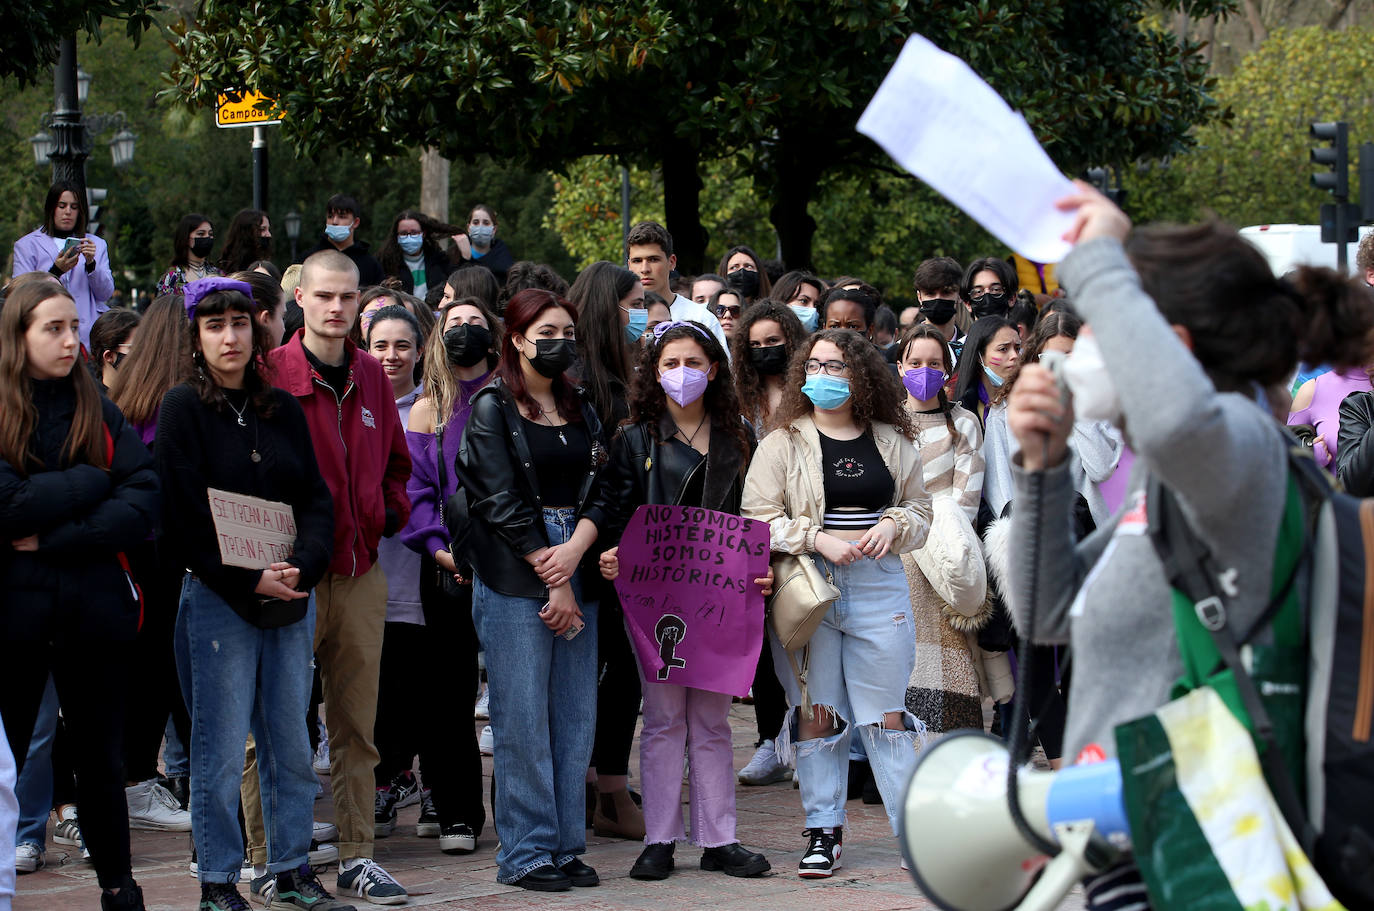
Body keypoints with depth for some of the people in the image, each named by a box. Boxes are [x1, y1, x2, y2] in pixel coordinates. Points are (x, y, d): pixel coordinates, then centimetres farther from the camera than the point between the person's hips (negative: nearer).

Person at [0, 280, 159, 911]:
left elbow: (142, 503, -7)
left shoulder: (100, 413, 6)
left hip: (92, 614, 3)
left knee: (101, 759, 12)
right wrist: (91, 481, -12)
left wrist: (55, 538, -16)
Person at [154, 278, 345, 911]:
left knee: (290, 742, 7)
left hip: (292, 597, 5)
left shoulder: (283, 409, 12)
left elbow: (315, 498, 9)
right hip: (217, 597, -4)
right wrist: (251, 579, -14)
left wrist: (300, 568, -9)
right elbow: (183, 515, -9)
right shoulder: (183, 408, -2)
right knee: (221, 747, -2)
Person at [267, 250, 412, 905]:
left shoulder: (372, 378, 11)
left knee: (356, 726, 9)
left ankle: (357, 856, 14)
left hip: (361, 571, 5)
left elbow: (395, 460, 23)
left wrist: (391, 510, 7)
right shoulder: (269, 375, -6)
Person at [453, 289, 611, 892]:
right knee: (523, 720, -5)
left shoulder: (580, 410, 17)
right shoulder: (492, 408, -1)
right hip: (513, 577, -6)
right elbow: (503, 502, -8)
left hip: (575, 567, 6)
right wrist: (552, 581, -11)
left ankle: (566, 847, 11)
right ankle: (525, 854, 0)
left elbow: (598, 492, 8)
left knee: (575, 717, 5)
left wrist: (576, 548, -12)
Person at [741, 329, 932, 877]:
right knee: (815, 712, 2)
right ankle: (823, 832, 10)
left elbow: (920, 507, 17)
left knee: (887, 712, 2)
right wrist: (818, 539, -13)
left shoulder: (892, 441, 9)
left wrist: (893, 526, -5)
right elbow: (757, 520, -2)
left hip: (879, 584, 1)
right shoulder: (783, 445, 3)